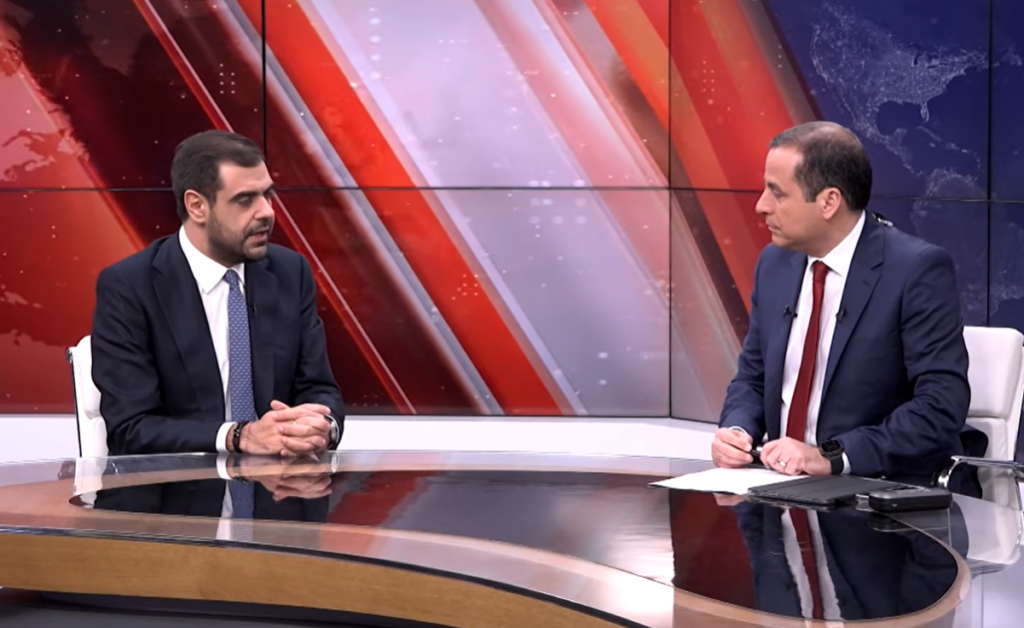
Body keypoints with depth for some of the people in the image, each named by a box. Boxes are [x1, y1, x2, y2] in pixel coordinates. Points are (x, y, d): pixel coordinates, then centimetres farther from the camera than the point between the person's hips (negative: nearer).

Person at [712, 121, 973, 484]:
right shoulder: (775, 263, 7)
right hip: (781, 480, 6)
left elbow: (942, 405, -18)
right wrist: (737, 431, -6)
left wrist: (830, 456, -24)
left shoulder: (918, 270, -13)